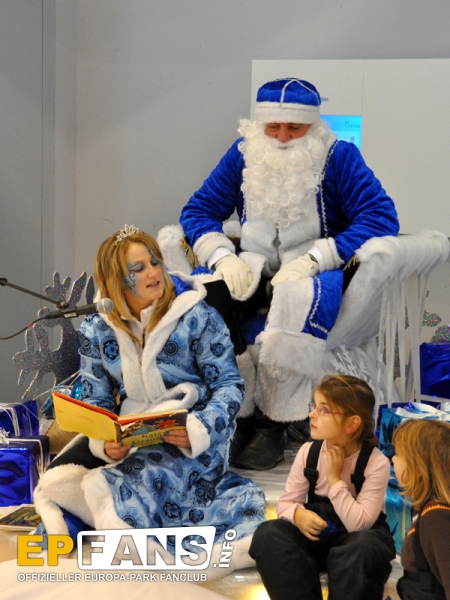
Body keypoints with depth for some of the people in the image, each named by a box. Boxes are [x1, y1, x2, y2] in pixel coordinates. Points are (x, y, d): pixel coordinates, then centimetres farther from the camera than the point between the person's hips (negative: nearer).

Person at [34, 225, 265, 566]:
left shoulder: (196, 316, -6)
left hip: (190, 437, -4)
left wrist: (199, 431, -26)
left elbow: (229, 385, -6)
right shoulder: (96, 331, 5)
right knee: (58, 478, -20)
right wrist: (104, 443, -19)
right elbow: (95, 403, 5)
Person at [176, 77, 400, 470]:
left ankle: (274, 421, -28)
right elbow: (198, 211, 4)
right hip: (256, 264, 4)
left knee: (300, 295, -39)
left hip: (318, 267, -3)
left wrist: (314, 258, -27)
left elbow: (382, 217, -16)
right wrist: (223, 256, -18)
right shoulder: (243, 154, 3)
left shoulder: (339, 157, -7)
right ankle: (234, 411, -24)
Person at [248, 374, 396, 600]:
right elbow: (287, 501, -2)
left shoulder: (376, 463, -17)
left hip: (355, 539, -4)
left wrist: (335, 479, -26)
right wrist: (298, 514, -26)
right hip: (317, 532, 4)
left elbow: (359, 524, -23)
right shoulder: (308, 451, -6)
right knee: (267, 535, -24)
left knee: (361, 550, -39)